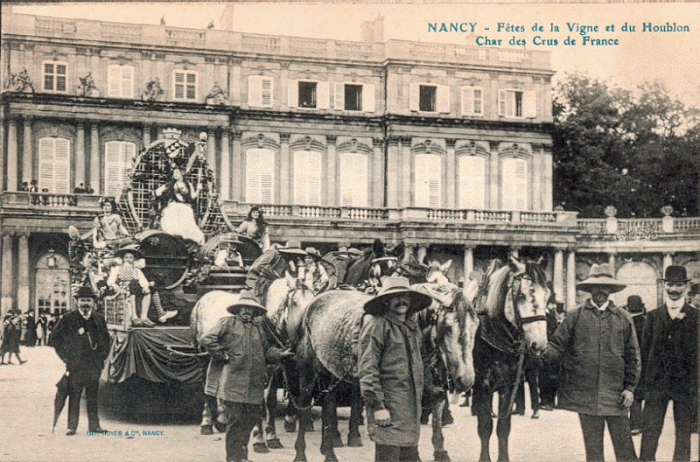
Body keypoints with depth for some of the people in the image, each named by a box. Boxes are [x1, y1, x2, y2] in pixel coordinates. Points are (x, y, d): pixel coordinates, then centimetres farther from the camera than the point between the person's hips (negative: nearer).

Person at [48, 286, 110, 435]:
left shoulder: (99, 320, 11)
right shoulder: (68, 319, 1)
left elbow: (106, 339, 22)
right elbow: (55, 338, 5)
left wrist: (102, 356, 12)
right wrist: (65, 356, 1)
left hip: (94, 365, 3)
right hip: (75, 364, -3)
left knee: (93, 396, 6)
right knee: (74, 396, -1)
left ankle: (94, 425, 13)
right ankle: (72, 426, 5)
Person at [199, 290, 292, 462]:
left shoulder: (258, 327, 19)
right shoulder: (227, 323, 1)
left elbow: (265, 350, 24)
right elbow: (207, 340, -8)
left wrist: (279, 354, 8)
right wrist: (223, 356, -10)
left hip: (254, 383, 6)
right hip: (232, 381, -6)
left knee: (253, 416, 8)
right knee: (235, 419, -5)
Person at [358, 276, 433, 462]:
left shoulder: (413, 327, 17)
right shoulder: (376, 325, -9)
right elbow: (366, 370, -13)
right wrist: (377, 406, -18)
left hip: (411, 410, 8)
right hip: (388, 410, -8)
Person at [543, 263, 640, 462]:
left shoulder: (623, 318, 9)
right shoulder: (575, 316, 7)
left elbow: (633, 356, 11)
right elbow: (557, 345, 5)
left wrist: (629, 388, 3)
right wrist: (546, 355, -17)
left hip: (615, 394, 0)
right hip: (585, 392, 0)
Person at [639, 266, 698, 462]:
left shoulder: (694, 317, 3)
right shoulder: (653, 316, 9)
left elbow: (696, 352, 0)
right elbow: (645, 350, 8)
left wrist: (695, 387, -6)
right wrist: (644, 383, 1)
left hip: (685, 382, -1)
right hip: (656, 383, 1)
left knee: (683, 433, 6)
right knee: (650, 431, -3)